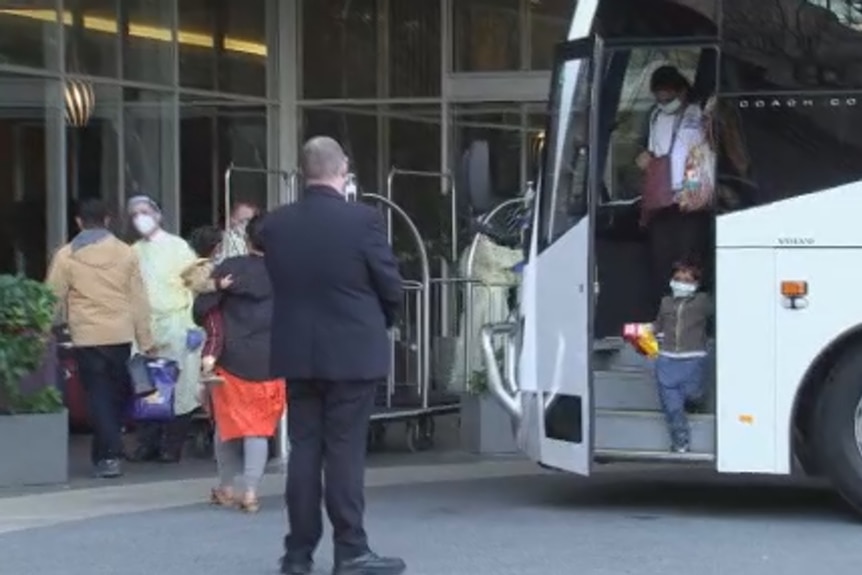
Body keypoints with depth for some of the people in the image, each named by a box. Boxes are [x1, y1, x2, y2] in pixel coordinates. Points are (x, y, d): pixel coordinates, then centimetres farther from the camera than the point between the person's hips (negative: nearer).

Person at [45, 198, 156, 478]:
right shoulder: (125, 253, 1)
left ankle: (108, 455, -4)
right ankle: (106, 451, 20)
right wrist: (146, 340, 10)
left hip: (87, 337, -2)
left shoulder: (66, 256, -4)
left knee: (98, 395, 3)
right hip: (121, 335, 2)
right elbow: (138, 300, 4)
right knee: (117, 393, 14)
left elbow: (54, 299, -2)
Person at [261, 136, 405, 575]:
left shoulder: (275, 225, -1)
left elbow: (278, 283, 7)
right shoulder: (363, 220, -12)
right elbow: (390, 285, -5)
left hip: (297, 353, 4)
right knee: (345, 451, -1)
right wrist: (381, 322, 14)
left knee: (304, 449, 9)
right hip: (353, 353, -4)